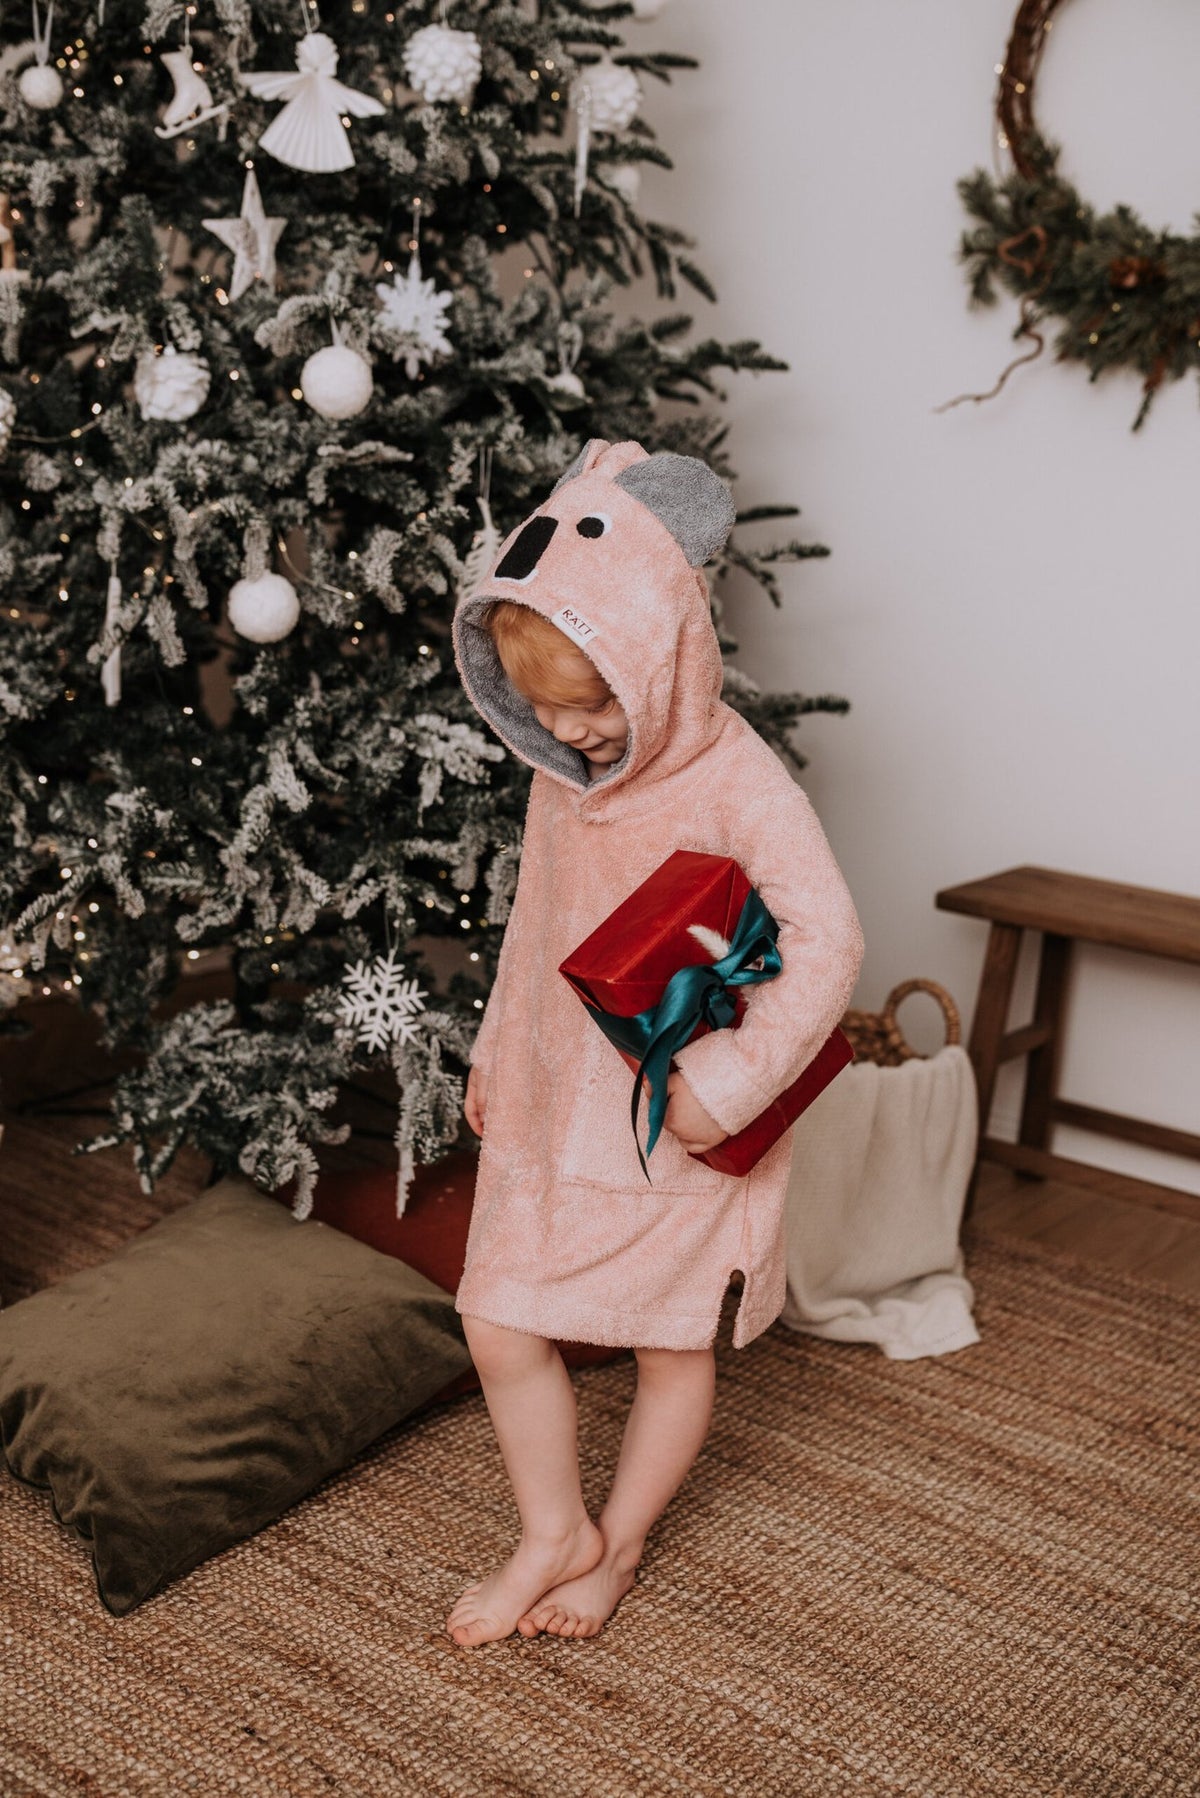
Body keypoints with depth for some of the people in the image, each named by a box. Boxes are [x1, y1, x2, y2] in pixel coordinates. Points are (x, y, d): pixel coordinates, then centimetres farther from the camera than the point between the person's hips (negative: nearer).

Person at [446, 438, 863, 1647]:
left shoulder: (739, 788, -21)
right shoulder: (561, 774, 0)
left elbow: (826, 944, -26)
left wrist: (725, 1083, -28)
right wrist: (496, 1055, 20)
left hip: (681, 1133, -6)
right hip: (553, 1112, 6)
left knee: (673, 1345, 12)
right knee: (499, 1325, 7)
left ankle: (617, 1546, 35)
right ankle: (554, 1533, 28)